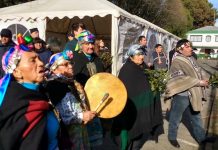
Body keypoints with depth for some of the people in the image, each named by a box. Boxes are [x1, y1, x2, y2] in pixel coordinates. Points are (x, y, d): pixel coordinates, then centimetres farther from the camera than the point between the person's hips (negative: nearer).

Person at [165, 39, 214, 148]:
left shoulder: (192, 58, 6)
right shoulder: (177, 61, -18)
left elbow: (198, 73, 18)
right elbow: (182, 79, -26)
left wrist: (203, 80, -2)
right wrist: (199, 82, -22)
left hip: (193, 94, 8)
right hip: (181, 95, -8)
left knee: (196, 117, 21)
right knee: (176, 118, 11)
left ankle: (201, 137, 37)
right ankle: (172, 137, 30)